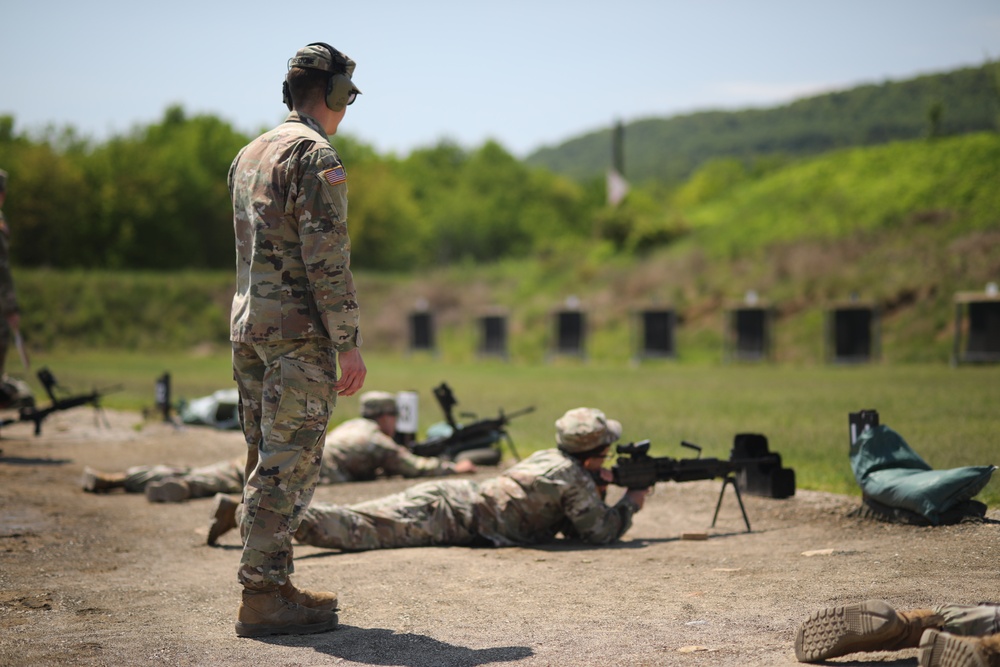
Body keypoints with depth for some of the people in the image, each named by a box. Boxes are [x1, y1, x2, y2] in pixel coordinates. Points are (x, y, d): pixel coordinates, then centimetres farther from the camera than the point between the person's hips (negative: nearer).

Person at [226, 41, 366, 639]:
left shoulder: (248, 155, 17)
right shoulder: (315, 154, -11)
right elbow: (326, 256, -18)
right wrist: (349, 342, -16)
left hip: (248, 328, 9)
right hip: (298, 332, -9)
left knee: (269, 463, 13)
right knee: (289, 466, -6)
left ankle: (274, 584, 18)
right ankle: (264, 597, -4)